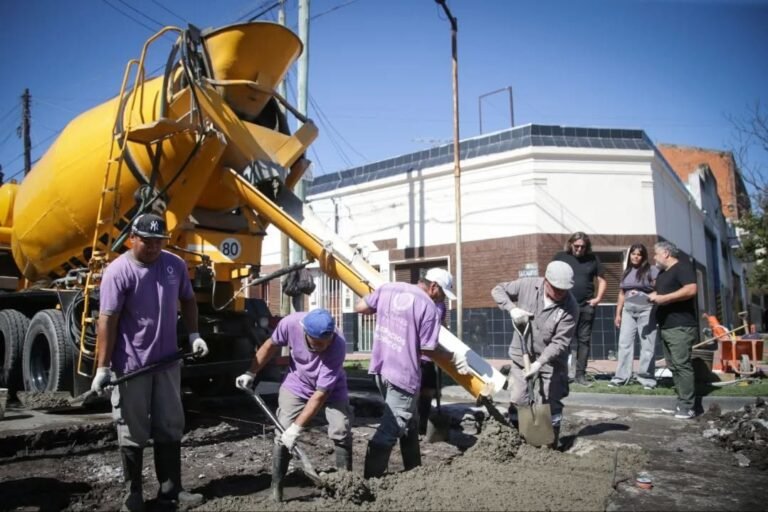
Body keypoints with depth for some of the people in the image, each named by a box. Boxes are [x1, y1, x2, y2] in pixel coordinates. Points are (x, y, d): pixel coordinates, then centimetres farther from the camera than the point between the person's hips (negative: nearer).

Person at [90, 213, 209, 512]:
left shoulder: (175, 265, 1)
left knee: (170, 428, 13)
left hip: (167, 361, 5)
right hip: (130, 365, -5)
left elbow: (187, 300, 15)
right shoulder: (118, 272, -14)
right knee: (133, 434, 6)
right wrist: (103, 367, -18)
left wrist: (193, 335, 4)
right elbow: (107, 321, -16)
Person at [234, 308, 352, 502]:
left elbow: (320, 394, -33)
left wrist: (296, 428, -33)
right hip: (296, 384, 2)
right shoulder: (291, 323, -33)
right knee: (283, 432, -7)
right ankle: (276, 487, 7)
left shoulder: (338, 346, -39)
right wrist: (251, 373, -2)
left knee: (341, 430, -13)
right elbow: (271, 345, -8)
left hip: (331, 388, -1)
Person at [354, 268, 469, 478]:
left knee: (409, 422, 23)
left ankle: (414, 470, 35)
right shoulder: (429, 307, -12)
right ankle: (370, 478, 4)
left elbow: (360, 307, 9)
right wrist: (454, 357, 6)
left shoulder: (387, 288, 5)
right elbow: (428, 348, -9)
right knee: (391, 428, 1)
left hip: (381, 368, 8)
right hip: (403, 374, -8)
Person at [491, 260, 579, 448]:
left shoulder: (570, 307, -20)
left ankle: (550, 446, 20)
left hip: (550, 361, -2)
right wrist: (512, 309, -18)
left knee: (550, 406, 4)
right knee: (517, 402, 8)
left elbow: (559, 342, -20)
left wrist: (539, 363, -27)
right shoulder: (527, 285, -14)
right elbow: (498, 290, -2)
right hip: (521, 356, 2)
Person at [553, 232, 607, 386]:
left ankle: (580, 374, 14)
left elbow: (602, 280, 15)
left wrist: (598, 298, 3)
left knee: (584, 341, 6)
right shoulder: (561, 257, 3)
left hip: (586, 307, 2)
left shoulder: (592, 259, 8)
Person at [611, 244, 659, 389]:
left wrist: (649, 297, -24)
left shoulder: (652, 270, 1)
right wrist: (618, 313, 16)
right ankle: (621, 377, 5)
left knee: (647, 345, -1)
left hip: (646, 309, -5)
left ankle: (647, 378, 5)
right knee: (624, 343, 2)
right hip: (628, 310, 5)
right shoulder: (626, 272, 17)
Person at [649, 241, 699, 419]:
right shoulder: (662, 273, 22)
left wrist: (664, 298, -20)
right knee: (673, 366, 8)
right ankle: (681, 402, 12)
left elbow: (691, 290, -21)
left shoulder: (683, 267, -7)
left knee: (682, 365, -10)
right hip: (665, 326, 10)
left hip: (681, 326, -9)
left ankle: (688, 406, -7)